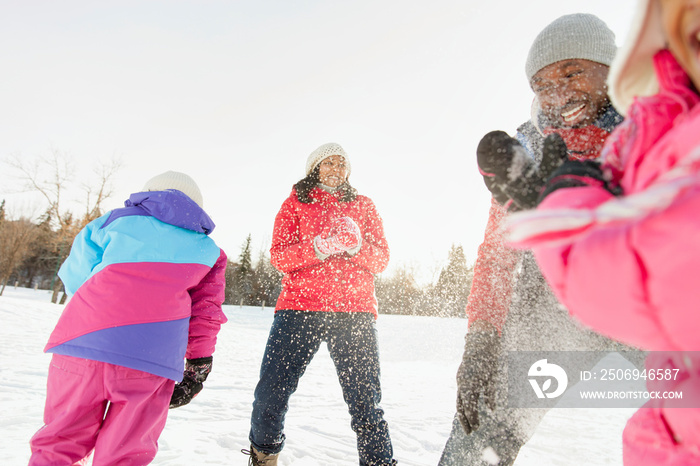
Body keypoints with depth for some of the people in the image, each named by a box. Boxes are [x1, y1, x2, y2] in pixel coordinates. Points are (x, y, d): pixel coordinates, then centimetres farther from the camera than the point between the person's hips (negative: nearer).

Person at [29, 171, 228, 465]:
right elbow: (205, 316, 12)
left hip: (83, 342, 0)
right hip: (153, 359, 0)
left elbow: (74, 277, 18)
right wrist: (197, 371, 15)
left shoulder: (118, 219, 17)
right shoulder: (208, 251, 19)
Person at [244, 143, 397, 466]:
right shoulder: (295, 203, 15)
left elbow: (381, 260, 8)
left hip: (353, 310, 1)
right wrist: (317, 248, -16)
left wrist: (356, 245, -14)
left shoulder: (363, 206, 18)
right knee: (270, 394, 0)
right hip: (299, 306, 0)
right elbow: (279, 256, 2)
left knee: (365, 400, -5)